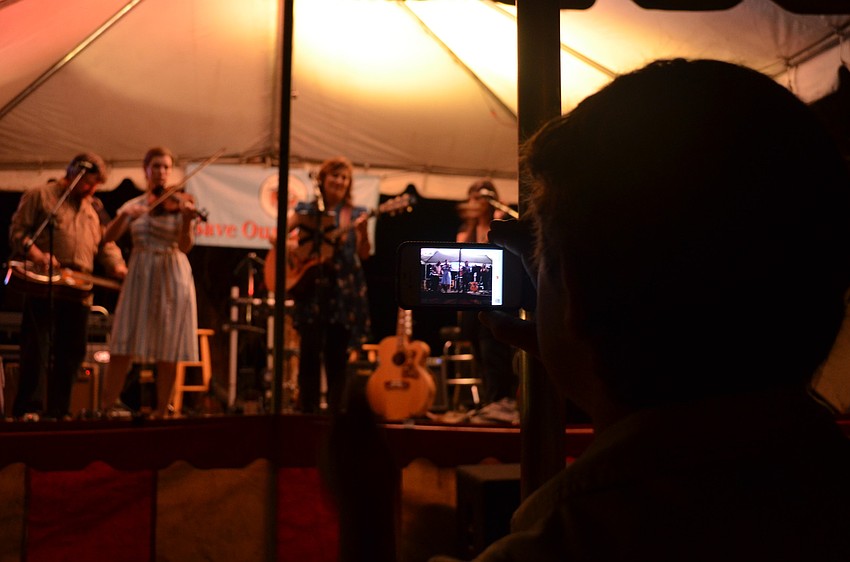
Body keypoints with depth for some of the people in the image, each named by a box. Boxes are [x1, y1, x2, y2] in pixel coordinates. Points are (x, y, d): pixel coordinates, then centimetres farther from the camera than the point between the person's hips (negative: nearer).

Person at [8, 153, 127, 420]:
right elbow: (18, 231, -2)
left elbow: (105, 243, 16)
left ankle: (58, 411, 14)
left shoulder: (93, 208, 21)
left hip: (79, 290, 6)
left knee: (71, 353, 7)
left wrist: (117, 265, -4)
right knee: (36, 349, -6)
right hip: (42, 285, -6)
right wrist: (36, 254, -19)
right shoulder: (38, 195, 5)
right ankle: (28, 408, -2)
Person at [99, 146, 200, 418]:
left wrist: (187, 219, -29)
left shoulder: (179, 204, 1)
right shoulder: (133, 205, 9)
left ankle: (161, 412, 10)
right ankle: (106, 409, 5)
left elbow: (185, 246, -11)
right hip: (139, 277, 2)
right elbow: (110, 235, -4)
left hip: (172, 278, -2)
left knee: (168, 351, -1)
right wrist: (125, 215, -22)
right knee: (122, 347, -3)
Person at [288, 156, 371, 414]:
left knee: (336, 354, 3)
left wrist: (362, 230, -19)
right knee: (309, 352, -1)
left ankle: (335, 411, 11)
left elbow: (364, 254, -3)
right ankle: (308, 410, 7)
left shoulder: (354, 214, 6)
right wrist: (288, 244, -10)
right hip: (311, 288, 0)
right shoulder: (306, 211, 7)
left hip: (343, 291, 0)